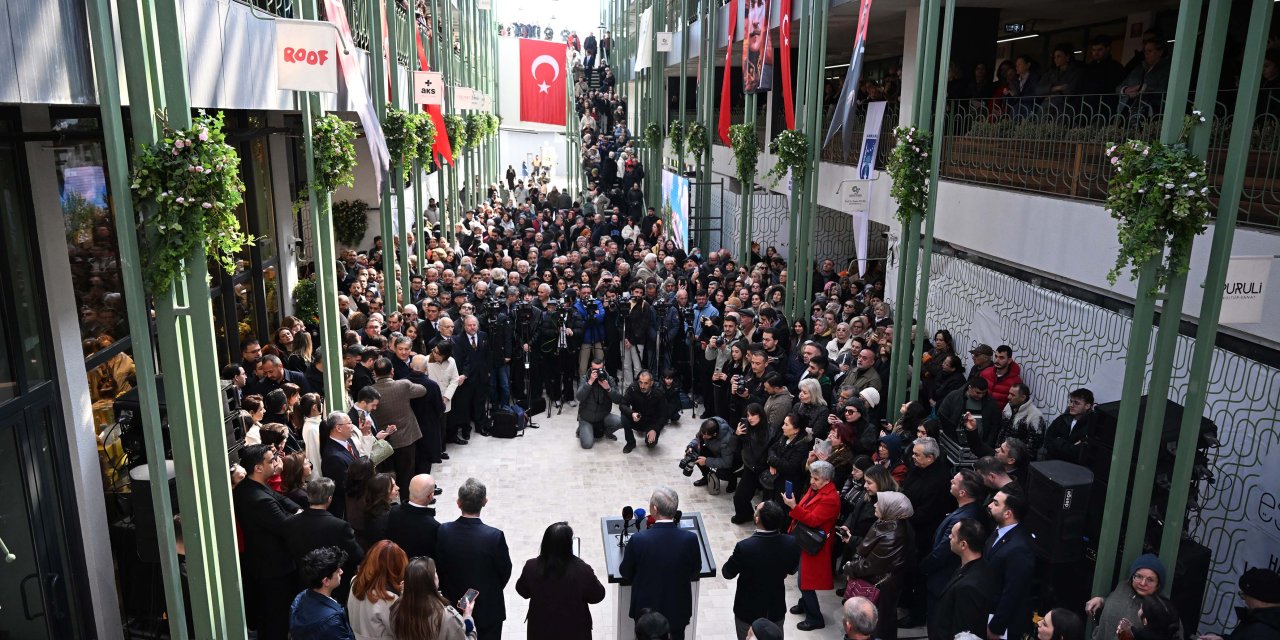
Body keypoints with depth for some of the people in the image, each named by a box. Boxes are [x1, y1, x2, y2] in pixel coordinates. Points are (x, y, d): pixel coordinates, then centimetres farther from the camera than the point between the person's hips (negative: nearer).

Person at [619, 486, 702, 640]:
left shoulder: (638, 540, -25)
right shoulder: (690, 539, -21)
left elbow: (625, 573, -8)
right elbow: (695, 572, -3)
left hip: (646, 609, -1)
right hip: (678, 609, 1)